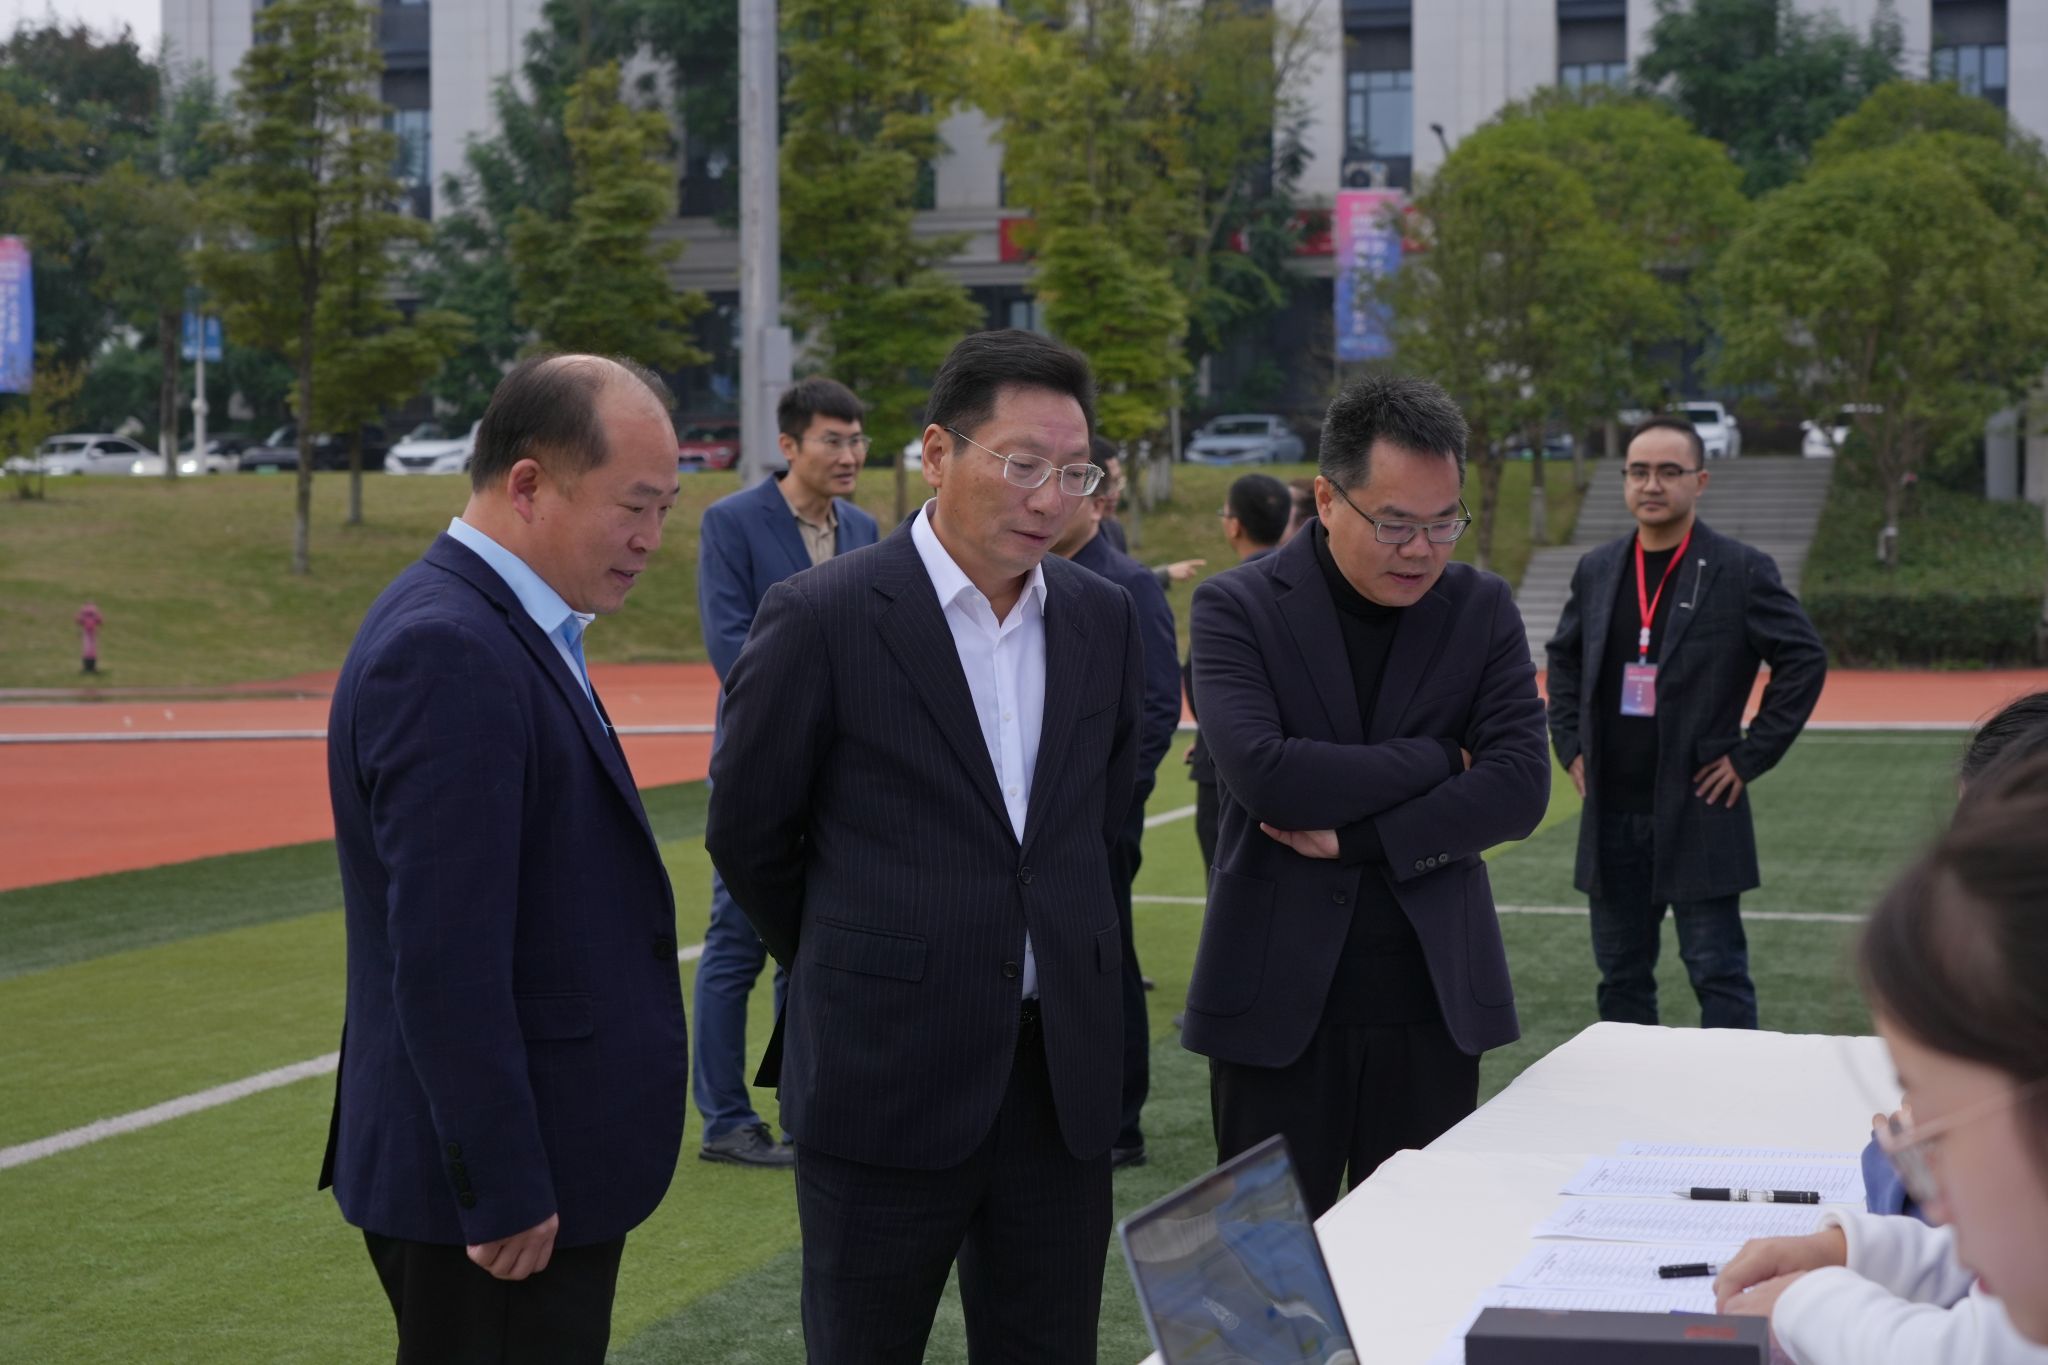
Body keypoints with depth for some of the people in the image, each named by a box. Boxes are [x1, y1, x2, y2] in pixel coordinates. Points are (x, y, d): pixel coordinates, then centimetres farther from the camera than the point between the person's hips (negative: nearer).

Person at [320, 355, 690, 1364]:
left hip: (540, 1167, 10)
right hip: (502, 1178, -10)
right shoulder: (446, 653, -20)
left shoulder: (507, 629, 12)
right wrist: (504, 1193, -21)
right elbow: (443, 957, -24)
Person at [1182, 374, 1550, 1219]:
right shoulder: (1237, 608, -3)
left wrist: (1356, 838, -12)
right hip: (1278, 999, -2)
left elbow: (1520, 788, -5)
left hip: (1433, 1001, 2)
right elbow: (1262, 773, -19)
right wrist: (1438, 761, -11)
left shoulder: (1481, 611, 5)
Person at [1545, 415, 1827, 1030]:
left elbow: (1805, 660, -7)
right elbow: (1563, 657, 22)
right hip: (1611, 814, 5)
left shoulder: (1741, 571, -7)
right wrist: (1570, 744, 11)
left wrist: (1751, 756, -9)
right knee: (1621, 974, 12)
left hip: (1699, 812, -5)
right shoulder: (1596, 570, 8)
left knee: (1718, 973, -3)